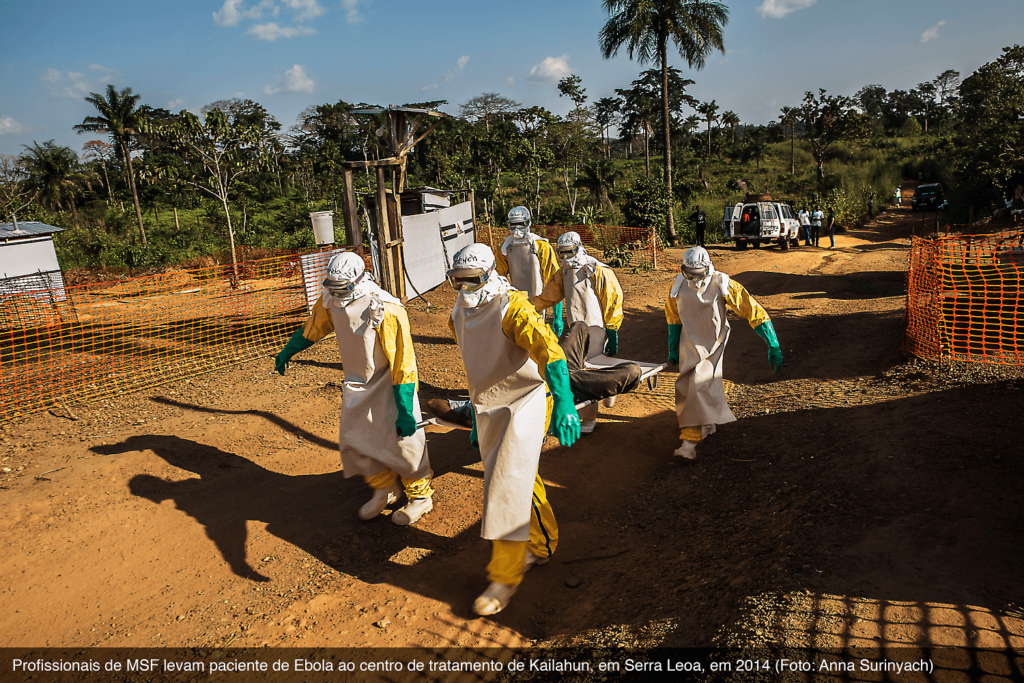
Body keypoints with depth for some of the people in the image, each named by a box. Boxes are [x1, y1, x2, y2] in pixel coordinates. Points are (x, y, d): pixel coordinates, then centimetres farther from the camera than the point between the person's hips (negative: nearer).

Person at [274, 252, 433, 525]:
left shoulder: (385, 310, -28)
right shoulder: (331, 300, -7)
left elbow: (402, 363, -27)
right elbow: (313, 327, 16)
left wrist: (405, 411, -27)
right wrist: (287, 352, 29)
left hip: (389, 384, -7)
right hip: (358, 385, 7)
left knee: (401, 441, -1)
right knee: (353, 440, 9)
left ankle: (420, 496, 22)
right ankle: (385, 489, 31)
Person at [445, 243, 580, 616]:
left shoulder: (511, 307, -21)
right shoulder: (459, 315, 4)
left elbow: (547, 349, -37)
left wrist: (564, 404, -50)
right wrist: (476, 419, 21)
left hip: (525, 404, -7)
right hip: (487, 410, 7)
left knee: (507, 487, -8)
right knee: (522, 480, 19)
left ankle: (505, 577, 6)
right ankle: (542, 544, 41)